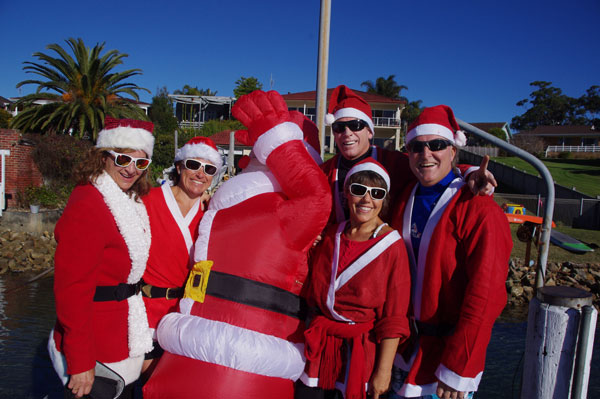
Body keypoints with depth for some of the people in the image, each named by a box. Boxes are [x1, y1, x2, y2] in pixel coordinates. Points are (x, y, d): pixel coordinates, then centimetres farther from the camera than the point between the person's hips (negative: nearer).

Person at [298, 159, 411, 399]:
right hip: (320, 346, 4)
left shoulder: (392, 246, -10)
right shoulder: (330, 236, 3)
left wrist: (383, 370, -10)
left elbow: (393, 318, -10)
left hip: (364, 350, -4)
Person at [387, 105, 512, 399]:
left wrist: (456, 370, -19)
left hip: (449, 346, -5)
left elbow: (485, 296, -20)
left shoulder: (479, 210, -18)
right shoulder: (405, 199, 2)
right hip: (407, 341, 6)